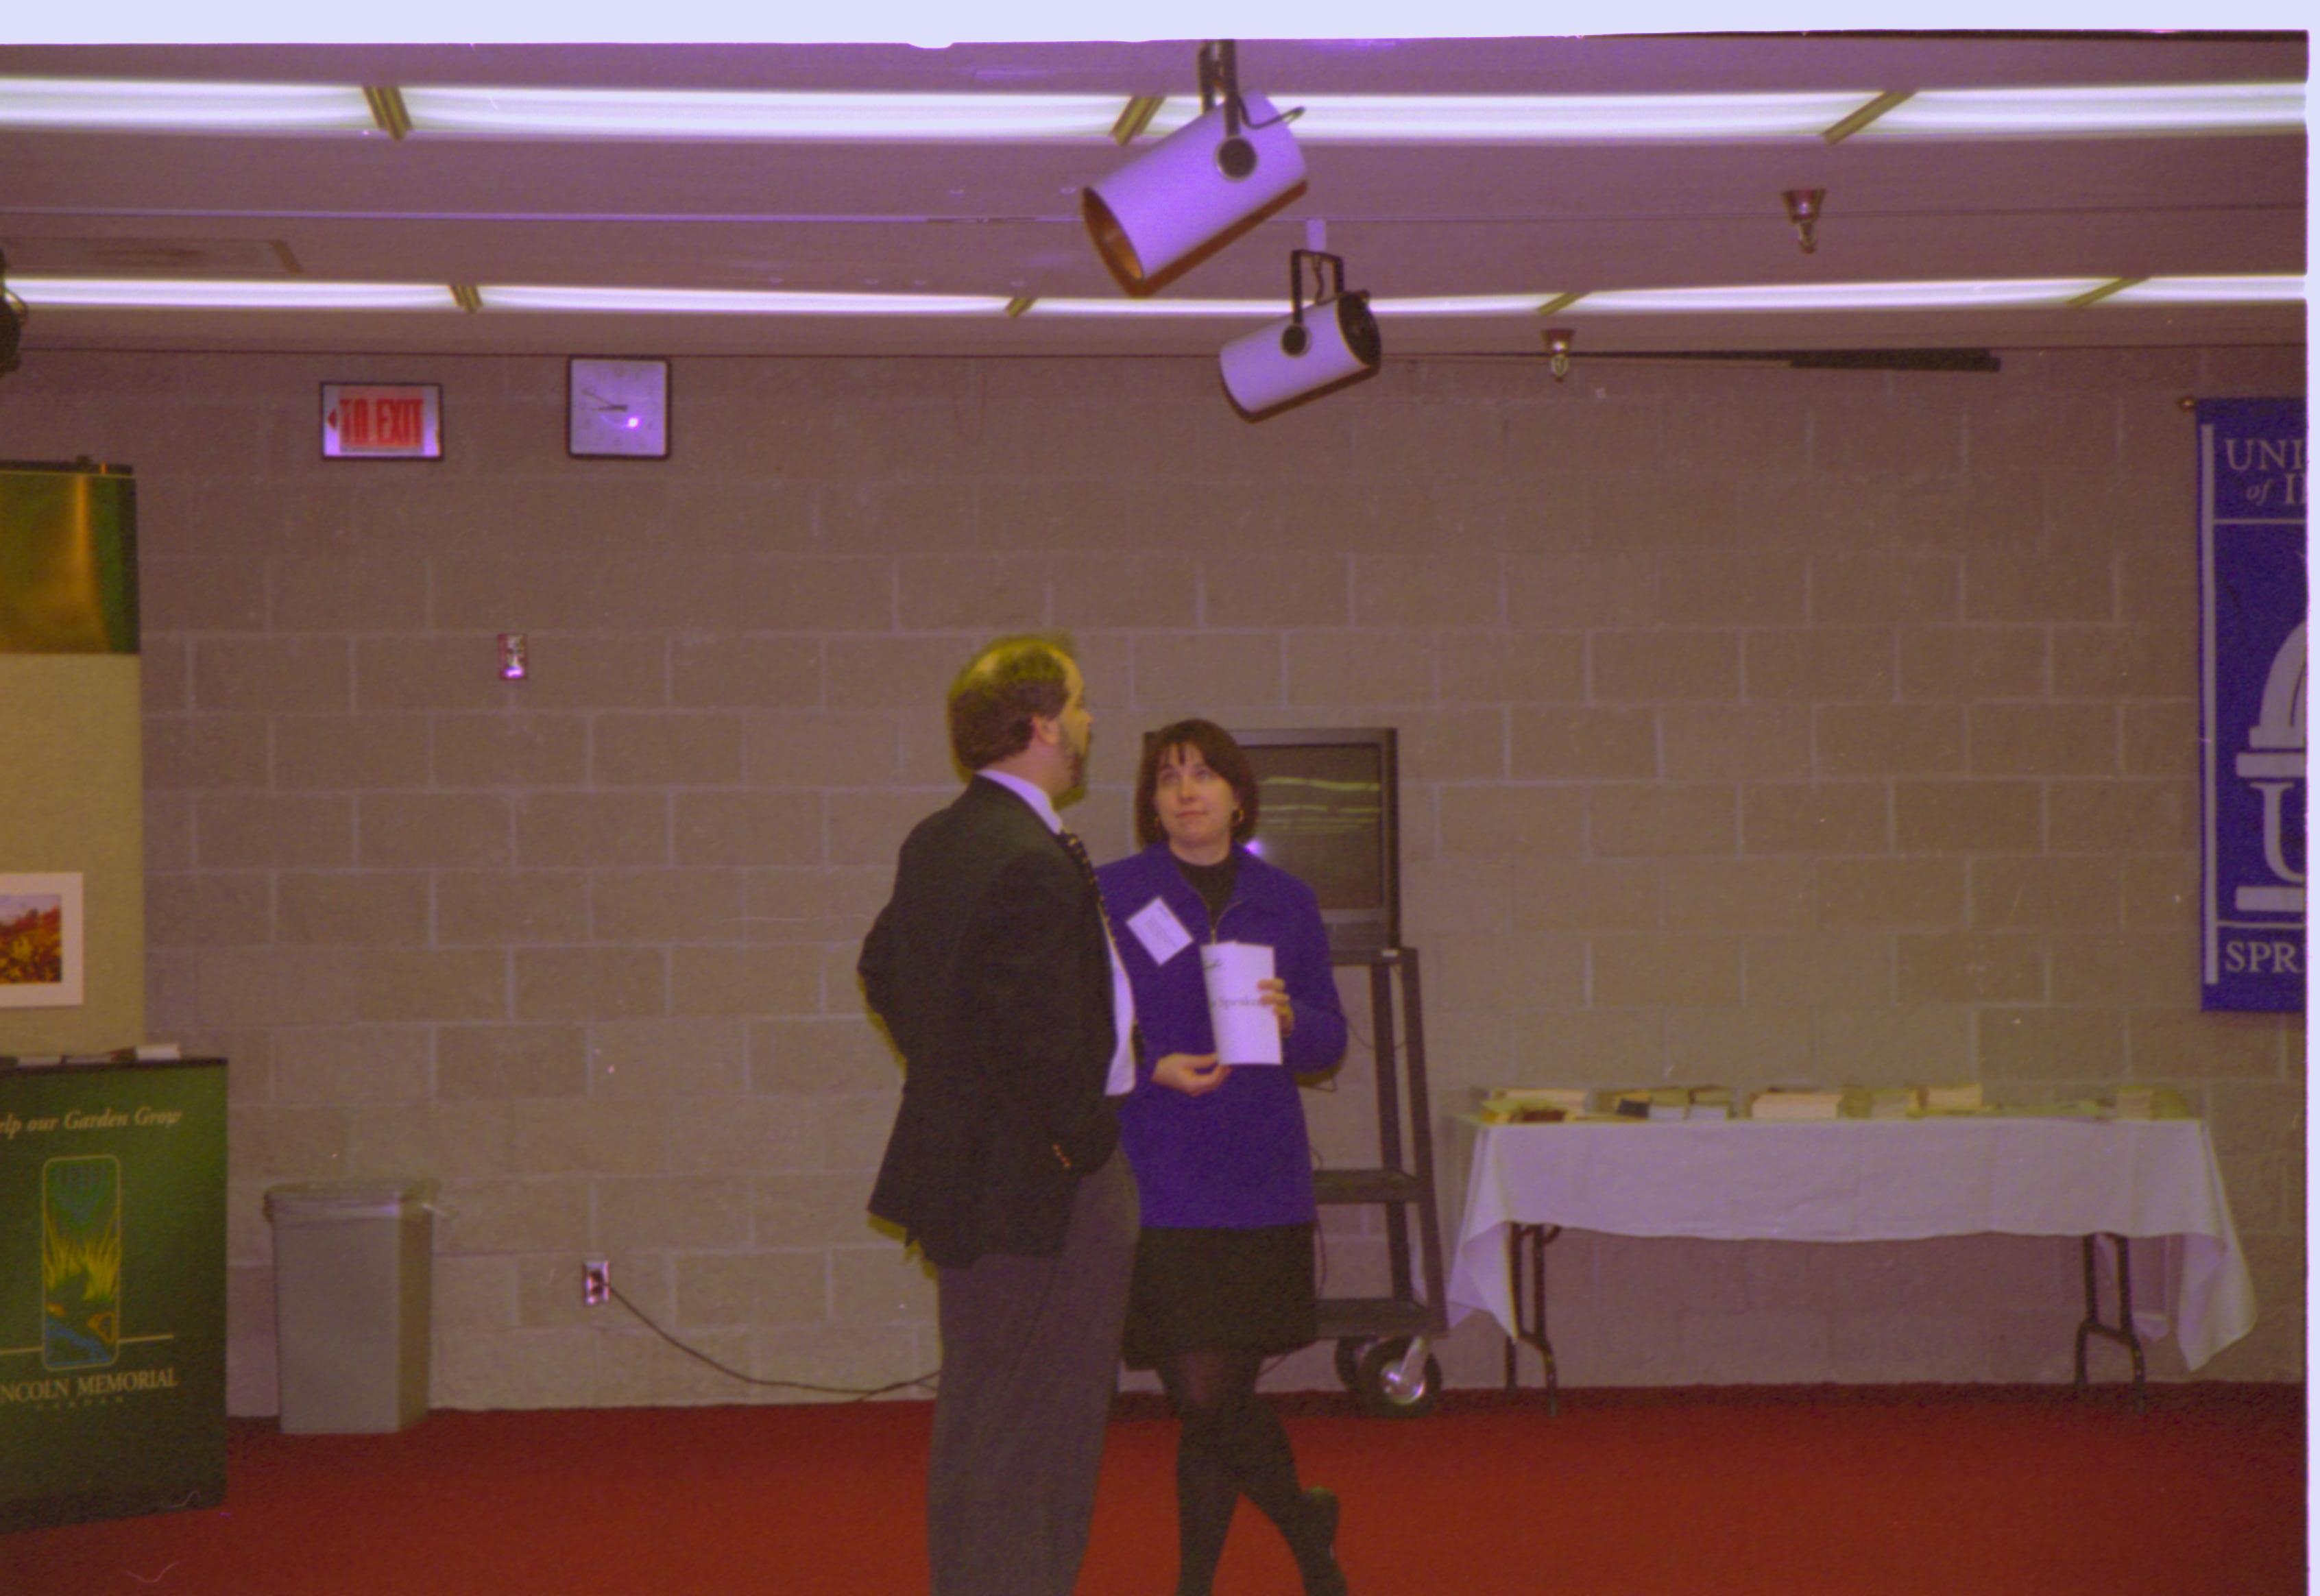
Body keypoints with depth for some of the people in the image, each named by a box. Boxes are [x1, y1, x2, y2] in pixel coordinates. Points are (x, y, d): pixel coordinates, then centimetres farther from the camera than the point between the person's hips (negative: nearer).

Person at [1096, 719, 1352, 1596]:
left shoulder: (1285, 903, 9)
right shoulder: (1107, 896, 1)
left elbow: (1332, 1040, 11)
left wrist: (1290, 1019, -10)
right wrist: (1153, 1069, -15)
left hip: (1261, 1183, 2)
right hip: (1154, 1185, -2)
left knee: (1218, 1399, 0)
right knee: (1200, 1396, -6)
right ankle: (1305, 1524, 18)